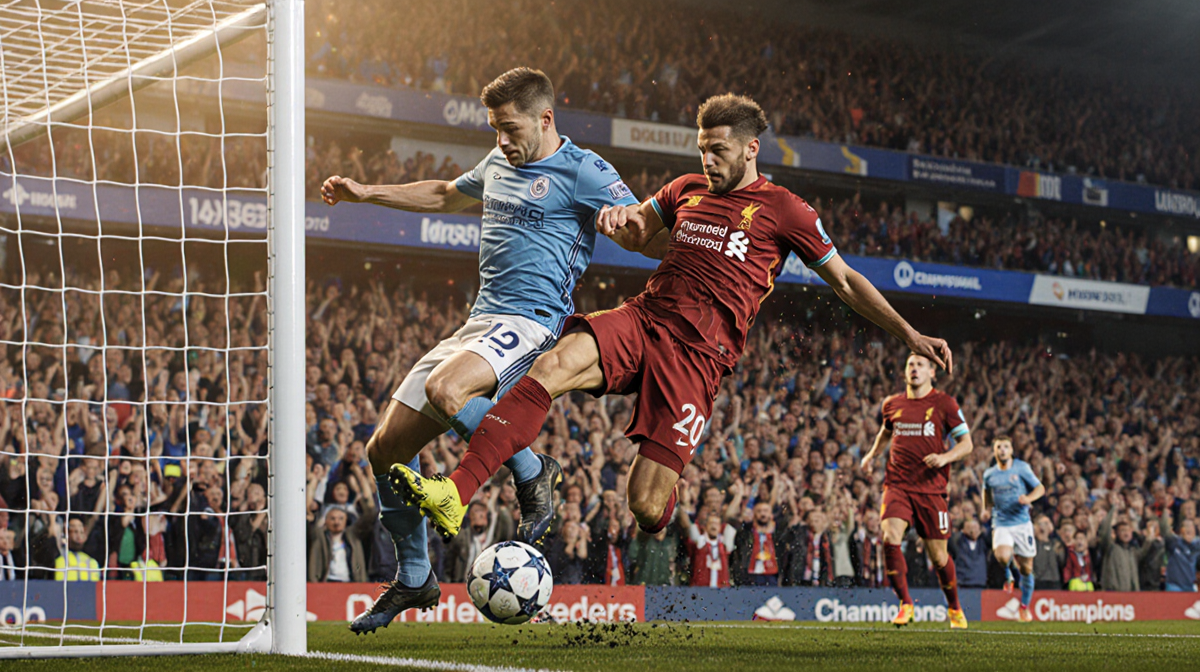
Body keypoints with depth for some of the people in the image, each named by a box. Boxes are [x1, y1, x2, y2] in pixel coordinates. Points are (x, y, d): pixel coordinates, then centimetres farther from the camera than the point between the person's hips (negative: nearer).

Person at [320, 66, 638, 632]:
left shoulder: (581, 171, -5)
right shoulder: (498, 164, 18)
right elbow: (446, 195, 38)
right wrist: (365, 193, 36)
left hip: (531, 322, -8)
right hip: (479, 323, 8)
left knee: (445, 390, -37)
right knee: (386, 449, 4)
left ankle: (533, 474, -11)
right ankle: (413, 580, 21)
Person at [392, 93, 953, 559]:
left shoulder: (783, 210, 5)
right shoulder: (688, 190, 20)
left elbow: (845, 282, 11)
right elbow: (637, 234, 34)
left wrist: (910, 336, 7)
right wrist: (620, 217, 8)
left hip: (699, 354, -4)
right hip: (643, 318, 4)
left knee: (647, 502, -14)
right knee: (553, 366, -29)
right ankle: (453, 494, -39)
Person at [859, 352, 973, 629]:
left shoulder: (944, 403, 0)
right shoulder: (891, 404, 10)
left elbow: (966, 443, 1)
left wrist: (945, 457, -16)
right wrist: (872, 454, 16)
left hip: (932, 488, -2)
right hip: (897, 484, 2)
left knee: (937, 554, 2)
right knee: (890, 538, -21)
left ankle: (954, 608, 28)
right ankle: (905, 603, -9)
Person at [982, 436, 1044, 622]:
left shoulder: (1021, 468, 1)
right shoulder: (989, 474, 8)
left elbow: (1040, 488, 5)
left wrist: (1029, 498, -16)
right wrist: (986, 507, 10)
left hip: (1022, 523, 0)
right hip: (1001, 524, 1)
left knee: (1026, 568, 1)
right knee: (1003, 556, -28)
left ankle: (1024, 606, 20)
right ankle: (1007, 578, 6)